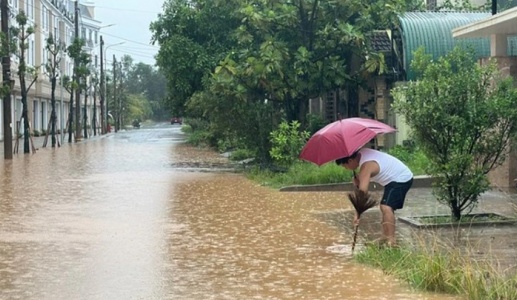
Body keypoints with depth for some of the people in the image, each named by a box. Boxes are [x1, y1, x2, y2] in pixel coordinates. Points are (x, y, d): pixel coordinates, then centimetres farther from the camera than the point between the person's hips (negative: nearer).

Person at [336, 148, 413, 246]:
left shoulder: (366, 166, -25)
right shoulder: (361, 153, 1)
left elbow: (362, 191, -31)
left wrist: (357, 213, -33)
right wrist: (358, 178, -3)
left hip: (401, 179, -11)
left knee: (386, 207, -24)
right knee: (385, 207, 19)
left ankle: (391, 241, -30)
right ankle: (385, 237, 25)